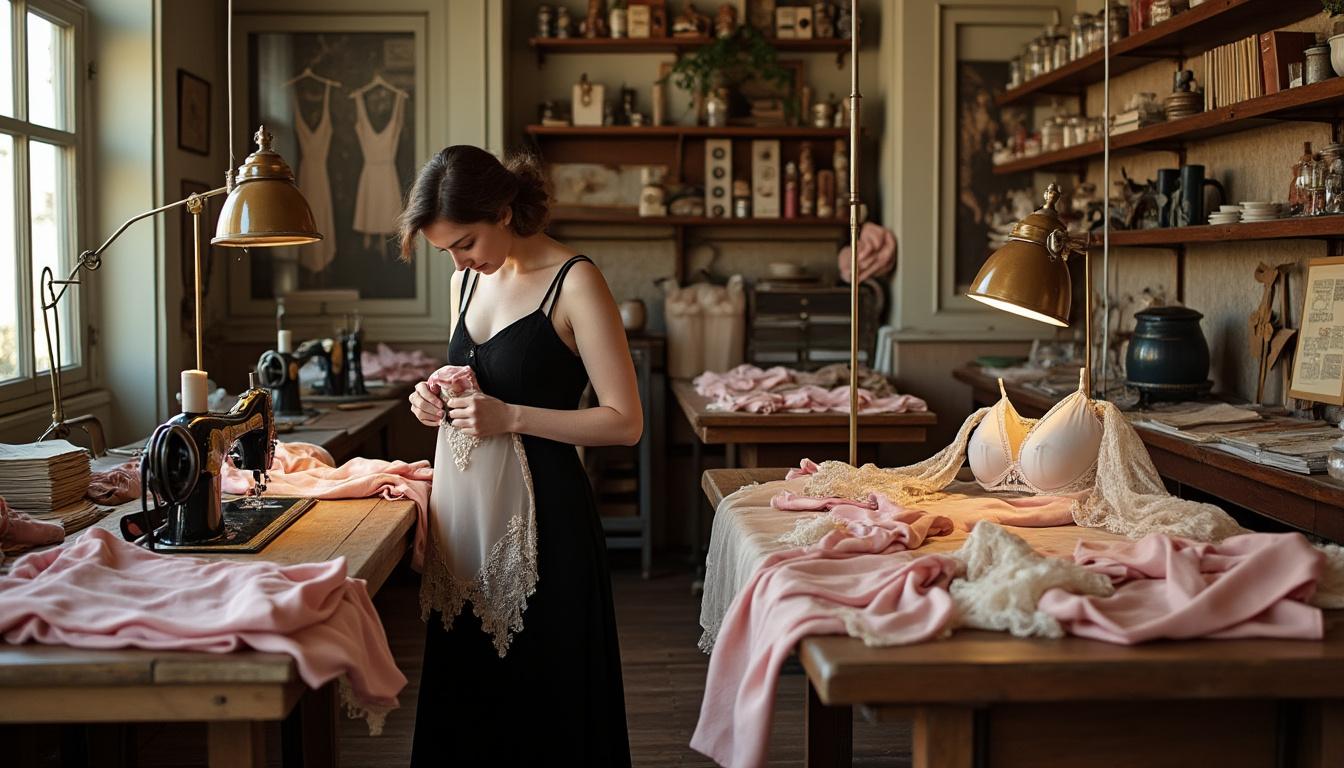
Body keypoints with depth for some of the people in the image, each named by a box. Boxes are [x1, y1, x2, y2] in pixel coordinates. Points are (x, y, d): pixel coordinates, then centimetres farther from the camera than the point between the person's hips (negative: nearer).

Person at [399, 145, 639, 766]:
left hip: (545, 512, -7)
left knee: (539, 696, 3)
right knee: (466, 697, 13)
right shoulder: (469, 278, 10)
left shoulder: (573, 283, -12)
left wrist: (511, 417, -20)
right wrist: (438, 400, 2)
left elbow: (625, 422, -14)